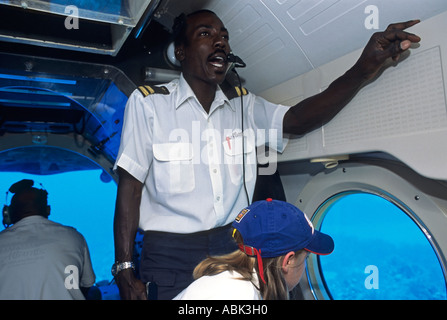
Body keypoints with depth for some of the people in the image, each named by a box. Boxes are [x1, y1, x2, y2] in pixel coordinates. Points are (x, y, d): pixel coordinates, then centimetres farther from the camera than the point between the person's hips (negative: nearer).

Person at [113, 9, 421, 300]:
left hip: (235, 247, 4)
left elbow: (298, 118, -10)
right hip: (171, 256, -3)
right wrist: (125, 271, -10)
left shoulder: (244, 104, 7)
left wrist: (363, 69, -24)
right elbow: (130, 187, -7)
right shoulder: (148, 102, -4)